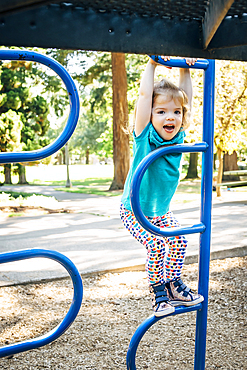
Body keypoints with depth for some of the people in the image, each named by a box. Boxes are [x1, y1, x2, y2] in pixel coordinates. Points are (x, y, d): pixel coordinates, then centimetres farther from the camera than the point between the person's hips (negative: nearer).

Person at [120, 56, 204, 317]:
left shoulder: (178, 136, -10)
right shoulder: (145, 136, -22)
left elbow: (186, 98, -4)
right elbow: (144, 94, -27)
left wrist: (185, 70, -6)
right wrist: (152, 65, -21)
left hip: (162, 211, 5)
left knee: (179, 242, -6)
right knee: (156, 245, -19)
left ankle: (173, 285, 17)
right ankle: (158, 293, 2)